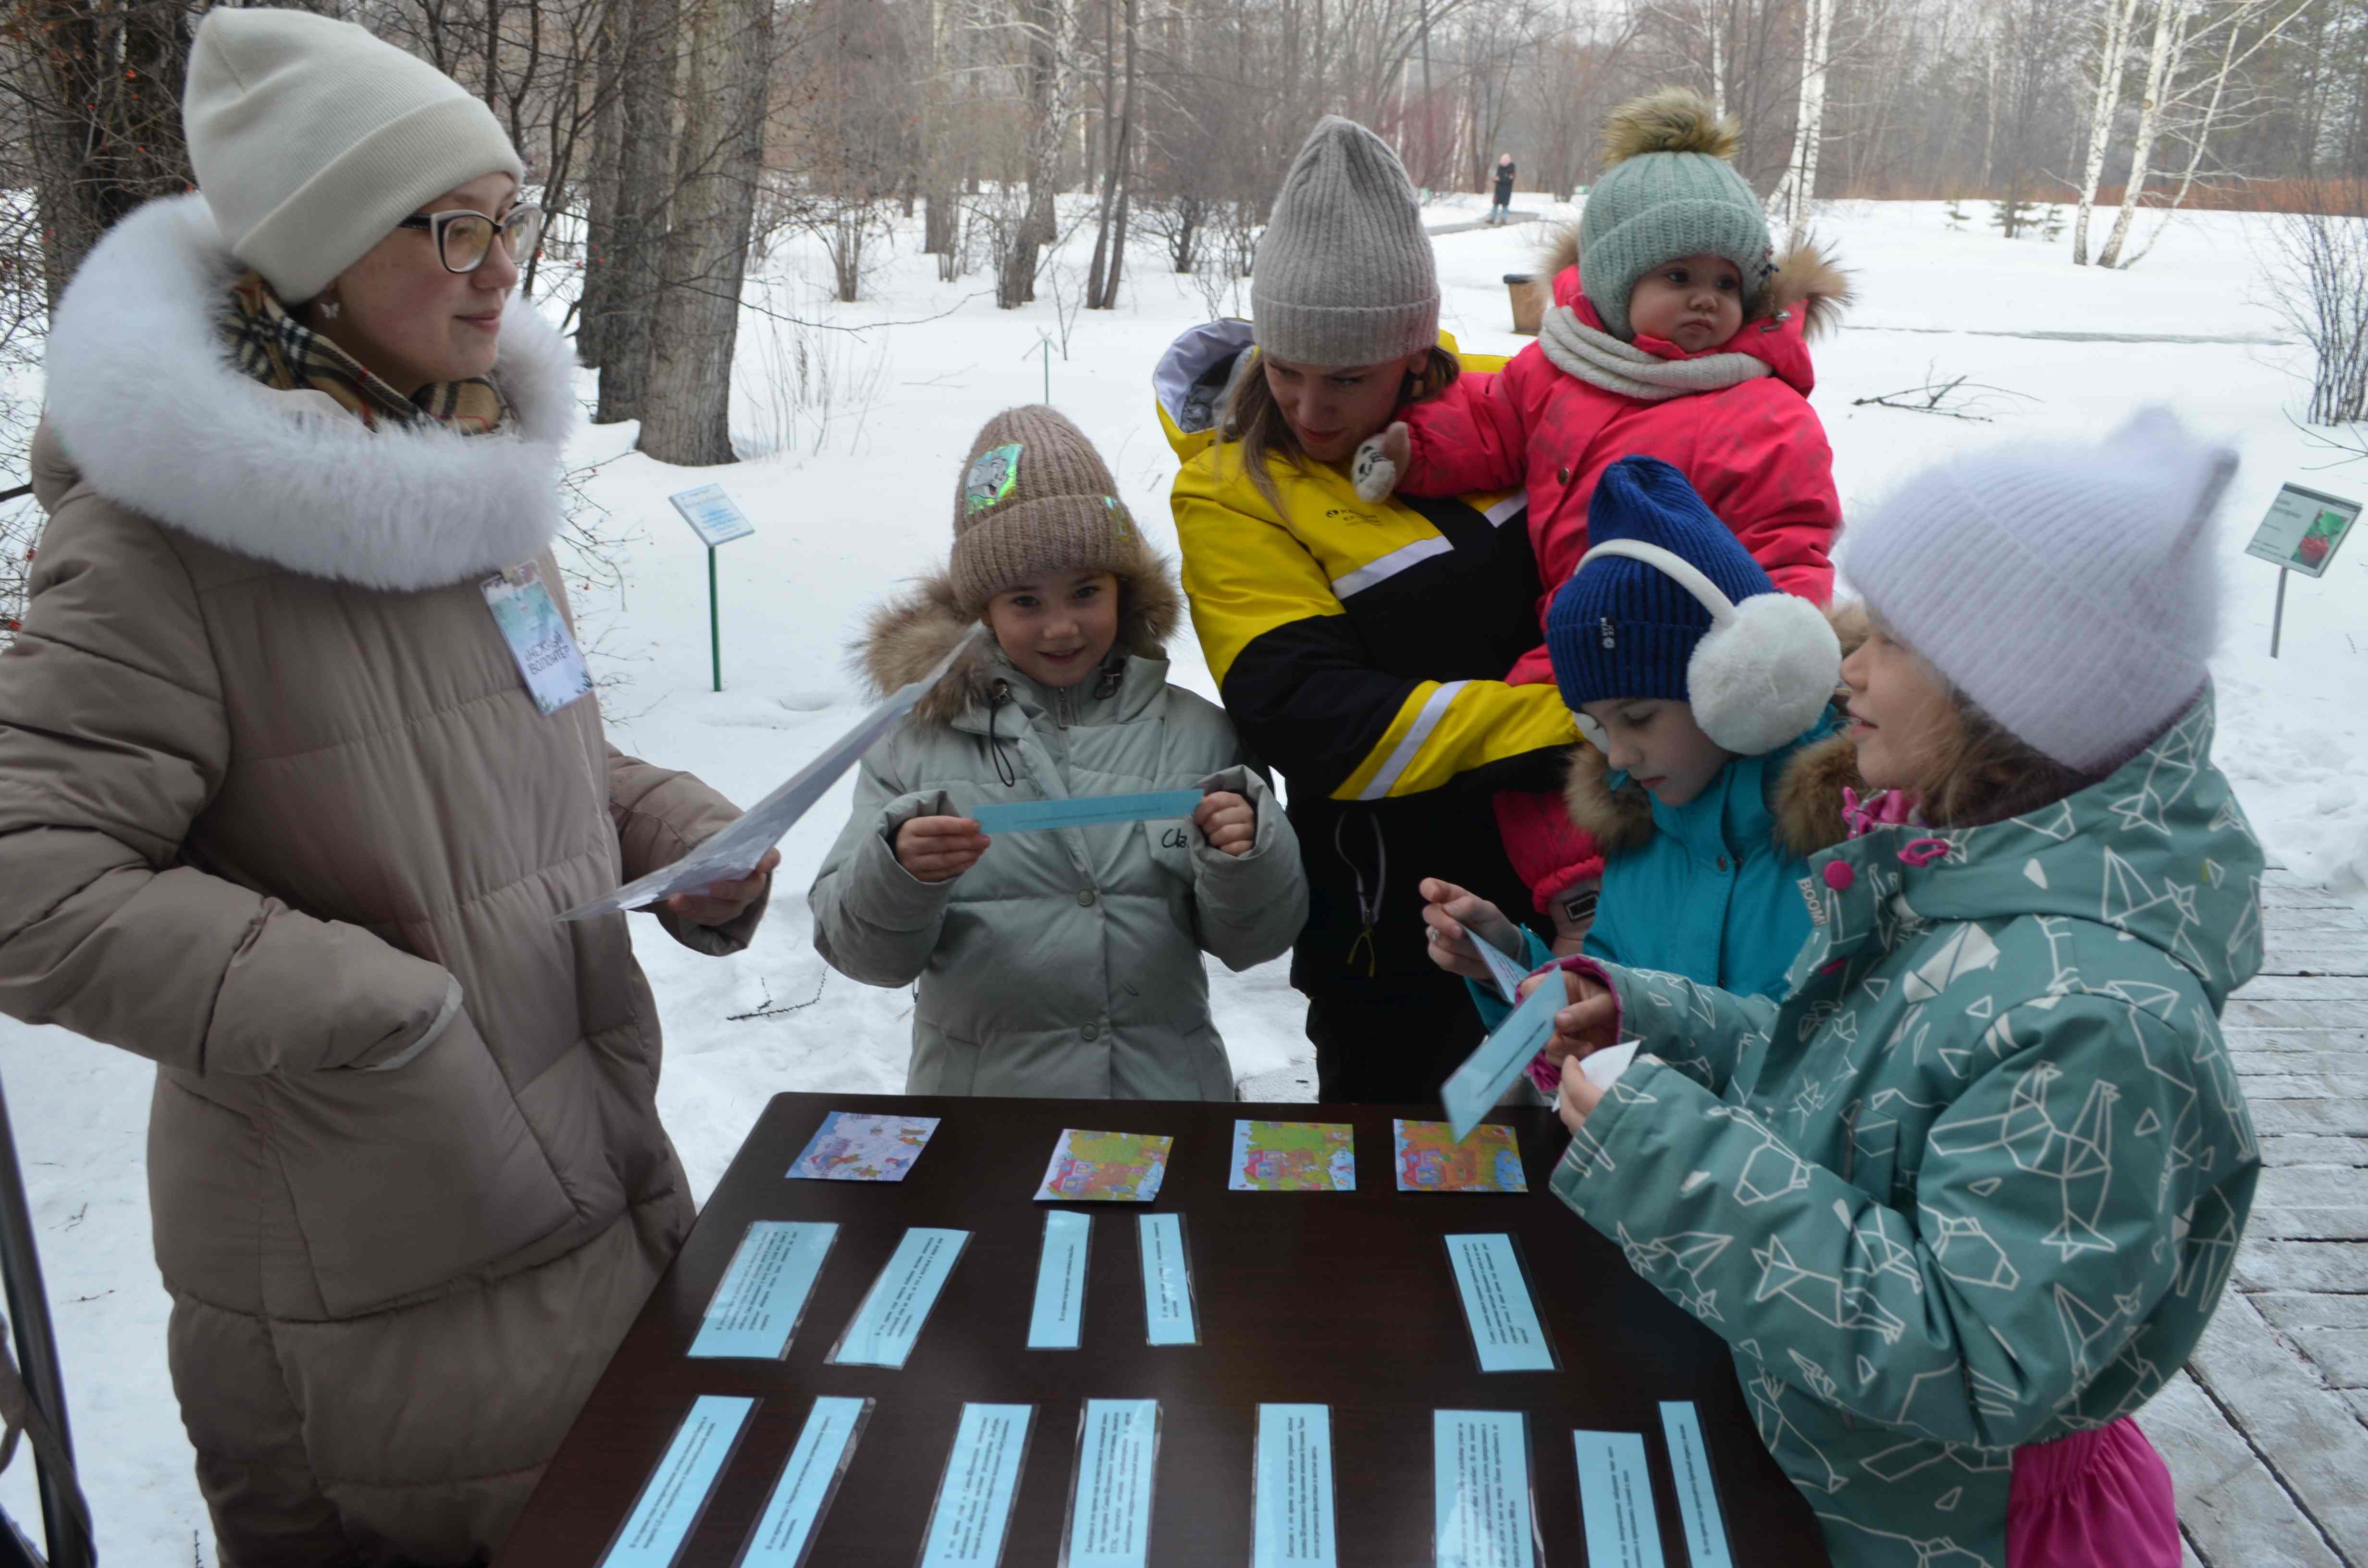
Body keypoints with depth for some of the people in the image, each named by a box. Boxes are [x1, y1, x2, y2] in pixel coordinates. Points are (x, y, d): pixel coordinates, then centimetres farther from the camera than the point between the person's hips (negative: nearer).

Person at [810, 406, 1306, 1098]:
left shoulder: (1196, 733, 5)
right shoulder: (919, 740, 3)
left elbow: (1255, 940, 7)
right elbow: (863, 950, 3)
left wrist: (1247, 856, -13)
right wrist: (898, 874, -17)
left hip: (1165, 1091, 1)